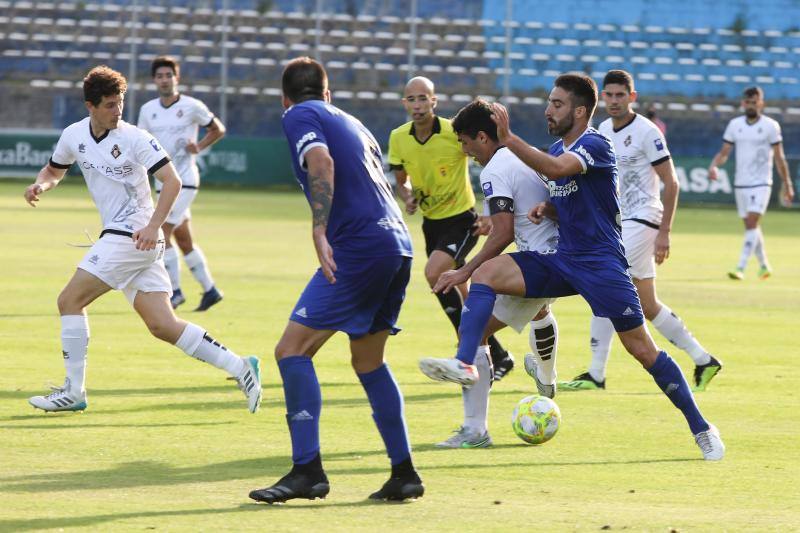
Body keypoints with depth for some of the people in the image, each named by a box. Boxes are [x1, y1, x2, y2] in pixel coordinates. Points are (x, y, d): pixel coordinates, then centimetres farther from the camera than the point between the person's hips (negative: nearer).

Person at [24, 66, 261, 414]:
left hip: (136, 237, -7)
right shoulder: (74, 136, 10)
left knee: (70, 300, -7)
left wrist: (153, 226, -23)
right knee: (163, 326, 0)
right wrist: (40, 185, 4)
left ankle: (74, 391, 0)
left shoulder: (134, 138, -10)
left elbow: (172, 181, -13)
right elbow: (54, 170, 27)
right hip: (118, 236, 7)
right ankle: (238, 367, 3)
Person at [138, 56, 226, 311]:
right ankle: (210, 289, 22)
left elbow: (218, 129, 3)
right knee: (184, 240, 10)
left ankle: (174, 291, -7)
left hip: (184, 181, -6)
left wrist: (199, 147, -11)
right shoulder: (148, 110, 7)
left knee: (162, 234, -15)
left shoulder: (192, 107, -7)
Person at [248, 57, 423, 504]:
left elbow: (321, 162, -17)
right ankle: (404, 474, 20)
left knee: (293, 350, -8)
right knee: (368, 360, 21)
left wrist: (320, 233, -23)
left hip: (359, 246, -8)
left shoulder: (300, 116, 2)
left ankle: (308, 471, -15)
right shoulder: (350, 121, 26)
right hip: (399, 245, 8)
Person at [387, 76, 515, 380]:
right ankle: (498, 355, 25)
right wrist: (408, 198, -12)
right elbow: (401, 181, 12)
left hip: (462, 219, -6)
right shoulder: (398, 138, -4)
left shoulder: (455, 132, -19)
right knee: (461, 296, 10)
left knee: (434, 273, -26)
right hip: (431, 221, 6)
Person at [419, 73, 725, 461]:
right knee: (486, 274, -12)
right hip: (562, 260, 8)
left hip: (601, 264, -7)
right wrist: (546, 208, 3)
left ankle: (701, 429, 5)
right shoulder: (558, 149, 12)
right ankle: (464, 364, -24)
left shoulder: (594, 145, -13)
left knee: (643, 349, -7)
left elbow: (555, 169, -33)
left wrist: (508, 138, -39)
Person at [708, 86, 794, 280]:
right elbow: (724, 152, 8)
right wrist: (714, 166, -13)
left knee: (752, 224, -15)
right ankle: (764, 266, 27)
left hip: (761, 184, -5)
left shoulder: (770, 126, -5)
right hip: (740, 184, 5)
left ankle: (740, 268, -21)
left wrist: (787, 185, 2)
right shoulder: (734, 124, 6)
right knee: (751, 227, 11)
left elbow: (779, 157, 0)